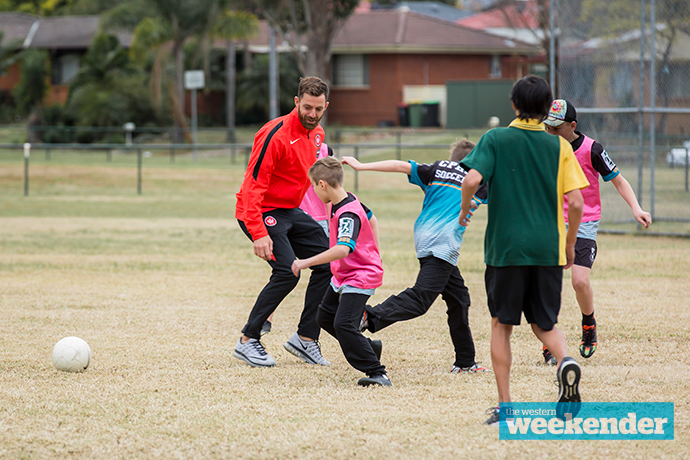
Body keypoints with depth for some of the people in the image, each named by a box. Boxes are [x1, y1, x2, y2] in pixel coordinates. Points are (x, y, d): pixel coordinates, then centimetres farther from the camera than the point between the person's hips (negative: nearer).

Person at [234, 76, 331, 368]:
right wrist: (259, 234, -32)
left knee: (328, 262, 1)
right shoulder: (276, 135, -22)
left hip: (290, 212, 9)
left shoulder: (316, 134, 5)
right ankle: (247, 341, -11)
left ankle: (305, 338, 8)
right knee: (287, 272, -22)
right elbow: (253, 185, -24)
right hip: (261, 212, -9)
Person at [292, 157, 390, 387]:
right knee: (325, 316, 20)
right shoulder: (349, 200, 0)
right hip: (342, 275, 11)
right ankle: (369, 348, 32)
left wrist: (306, 262, -45)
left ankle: (377, 373, -18)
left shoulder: (348, 215, -30)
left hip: (360, 277, -11)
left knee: (344, 324, -21)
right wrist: (374, 254, 22)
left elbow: (343, 249, -45)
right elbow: (370, 218, 19)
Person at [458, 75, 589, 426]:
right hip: (548, 249, 2)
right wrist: (569, 245, 12)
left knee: (502, 324, 10)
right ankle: (565, 361, -17)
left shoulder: (495, 139, 0)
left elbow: (472, 179, -15)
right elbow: (576, 203, -2)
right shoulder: (560, 147, 4)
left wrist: (464, 211, 4)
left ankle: (504, 407, 6)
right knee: (544, 322, 15)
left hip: (505, 248, -2)